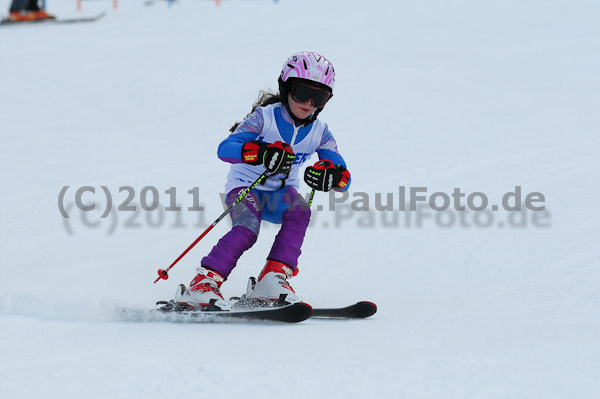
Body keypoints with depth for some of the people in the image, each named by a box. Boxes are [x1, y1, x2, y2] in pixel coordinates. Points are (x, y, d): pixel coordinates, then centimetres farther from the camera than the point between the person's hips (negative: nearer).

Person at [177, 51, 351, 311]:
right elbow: (225, 148, -30)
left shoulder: (319, 132, -4)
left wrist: (330, 176, -36)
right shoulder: (265, 117, -16)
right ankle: (202, 284, -30)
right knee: (248, 228, -33)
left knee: (299, 210, -29)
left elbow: (343, 178, -10)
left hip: (279, 194, 4)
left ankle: (273, 279, -29)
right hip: (245, 187, -4)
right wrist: (261, 153, -49)